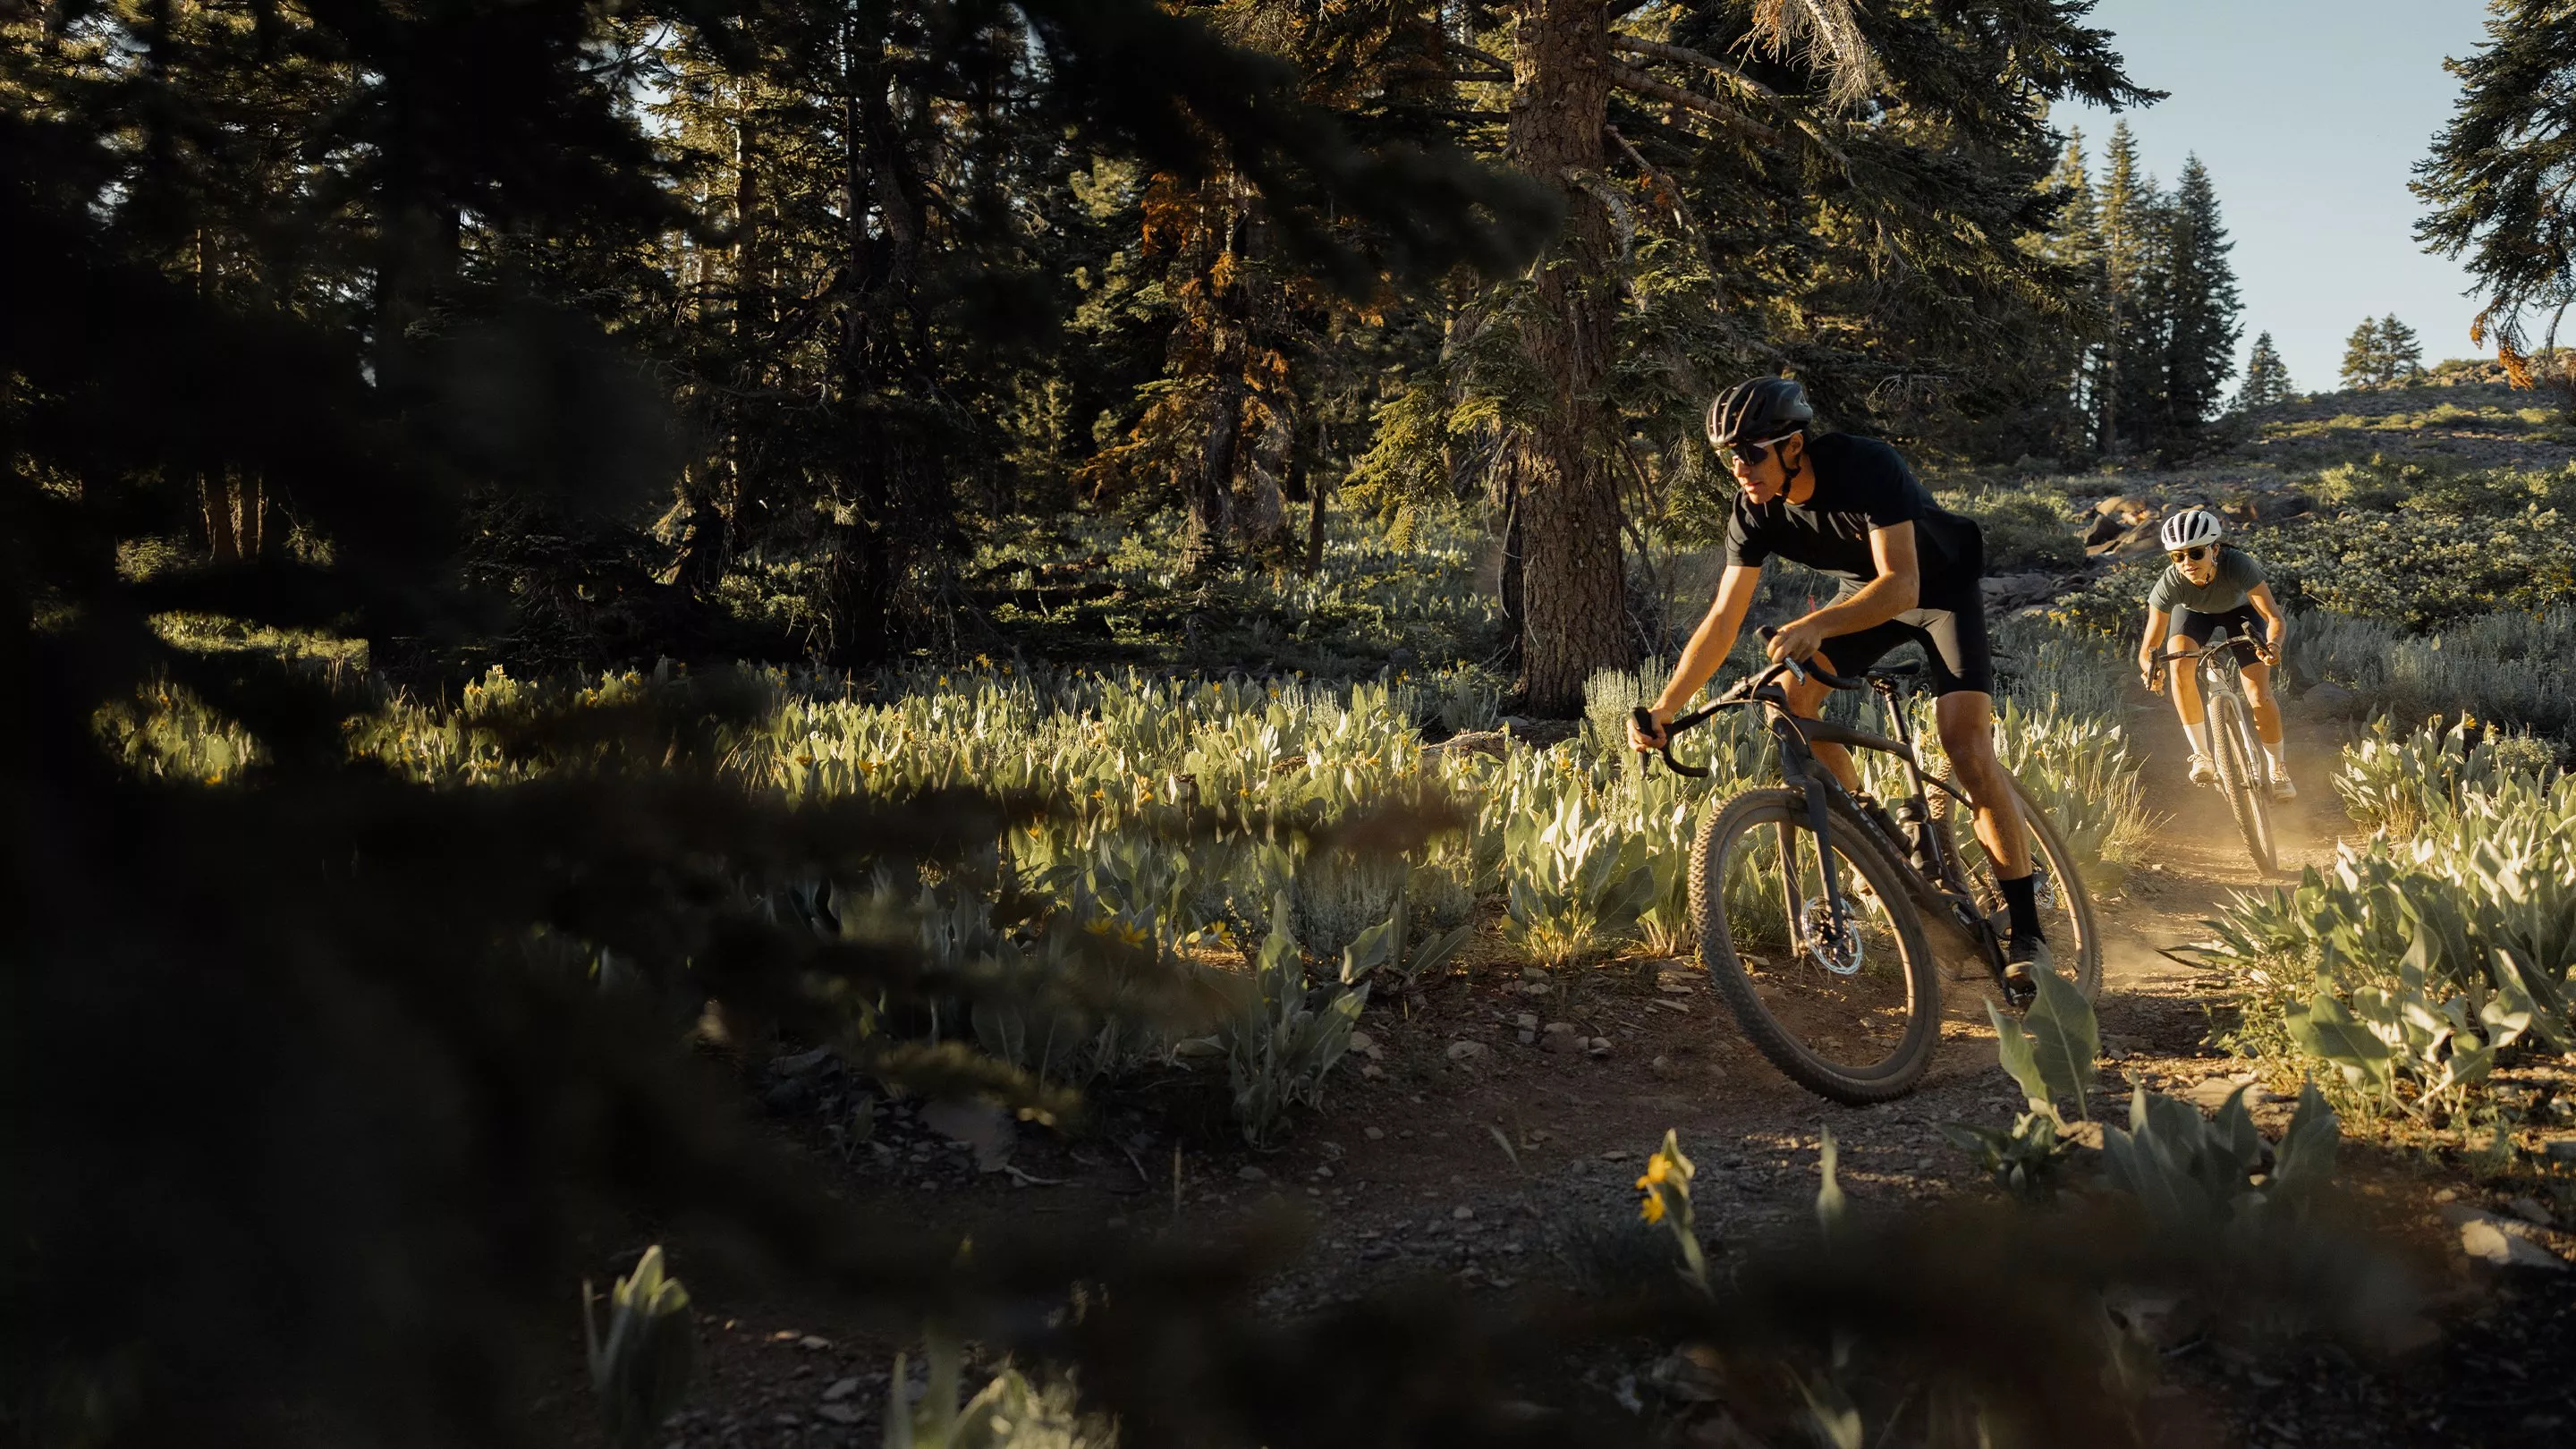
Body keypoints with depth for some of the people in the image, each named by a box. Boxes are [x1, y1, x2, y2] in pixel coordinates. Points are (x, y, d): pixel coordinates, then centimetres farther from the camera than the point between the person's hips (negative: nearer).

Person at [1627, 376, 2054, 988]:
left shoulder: (1866, 465, -34)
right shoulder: (1754, 511, -17)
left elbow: (1901, 585, -42)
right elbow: (1723, 620, -16)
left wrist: (1817, 625, -59)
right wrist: (1664, 707, -26)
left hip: (1941, 588, -6)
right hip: (1865, 591, 6)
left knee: (1966, 744, -22)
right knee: (1786, 698, -18)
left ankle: (2026, 931, -14)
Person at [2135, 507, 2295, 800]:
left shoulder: (2238, 564, -40)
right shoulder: (2170, 582, -36)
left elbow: (2274, 617, -42)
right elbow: (2149, 646, -33)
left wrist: (2273, 644, -63)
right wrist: (2150, 666, -55)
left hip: (2240, 608, -1)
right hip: (2194, 612, 1)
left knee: (2260, 696, -14)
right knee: (2180, 667, -29)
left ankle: (2278, 771, 9)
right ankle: (2202, 756, -12)